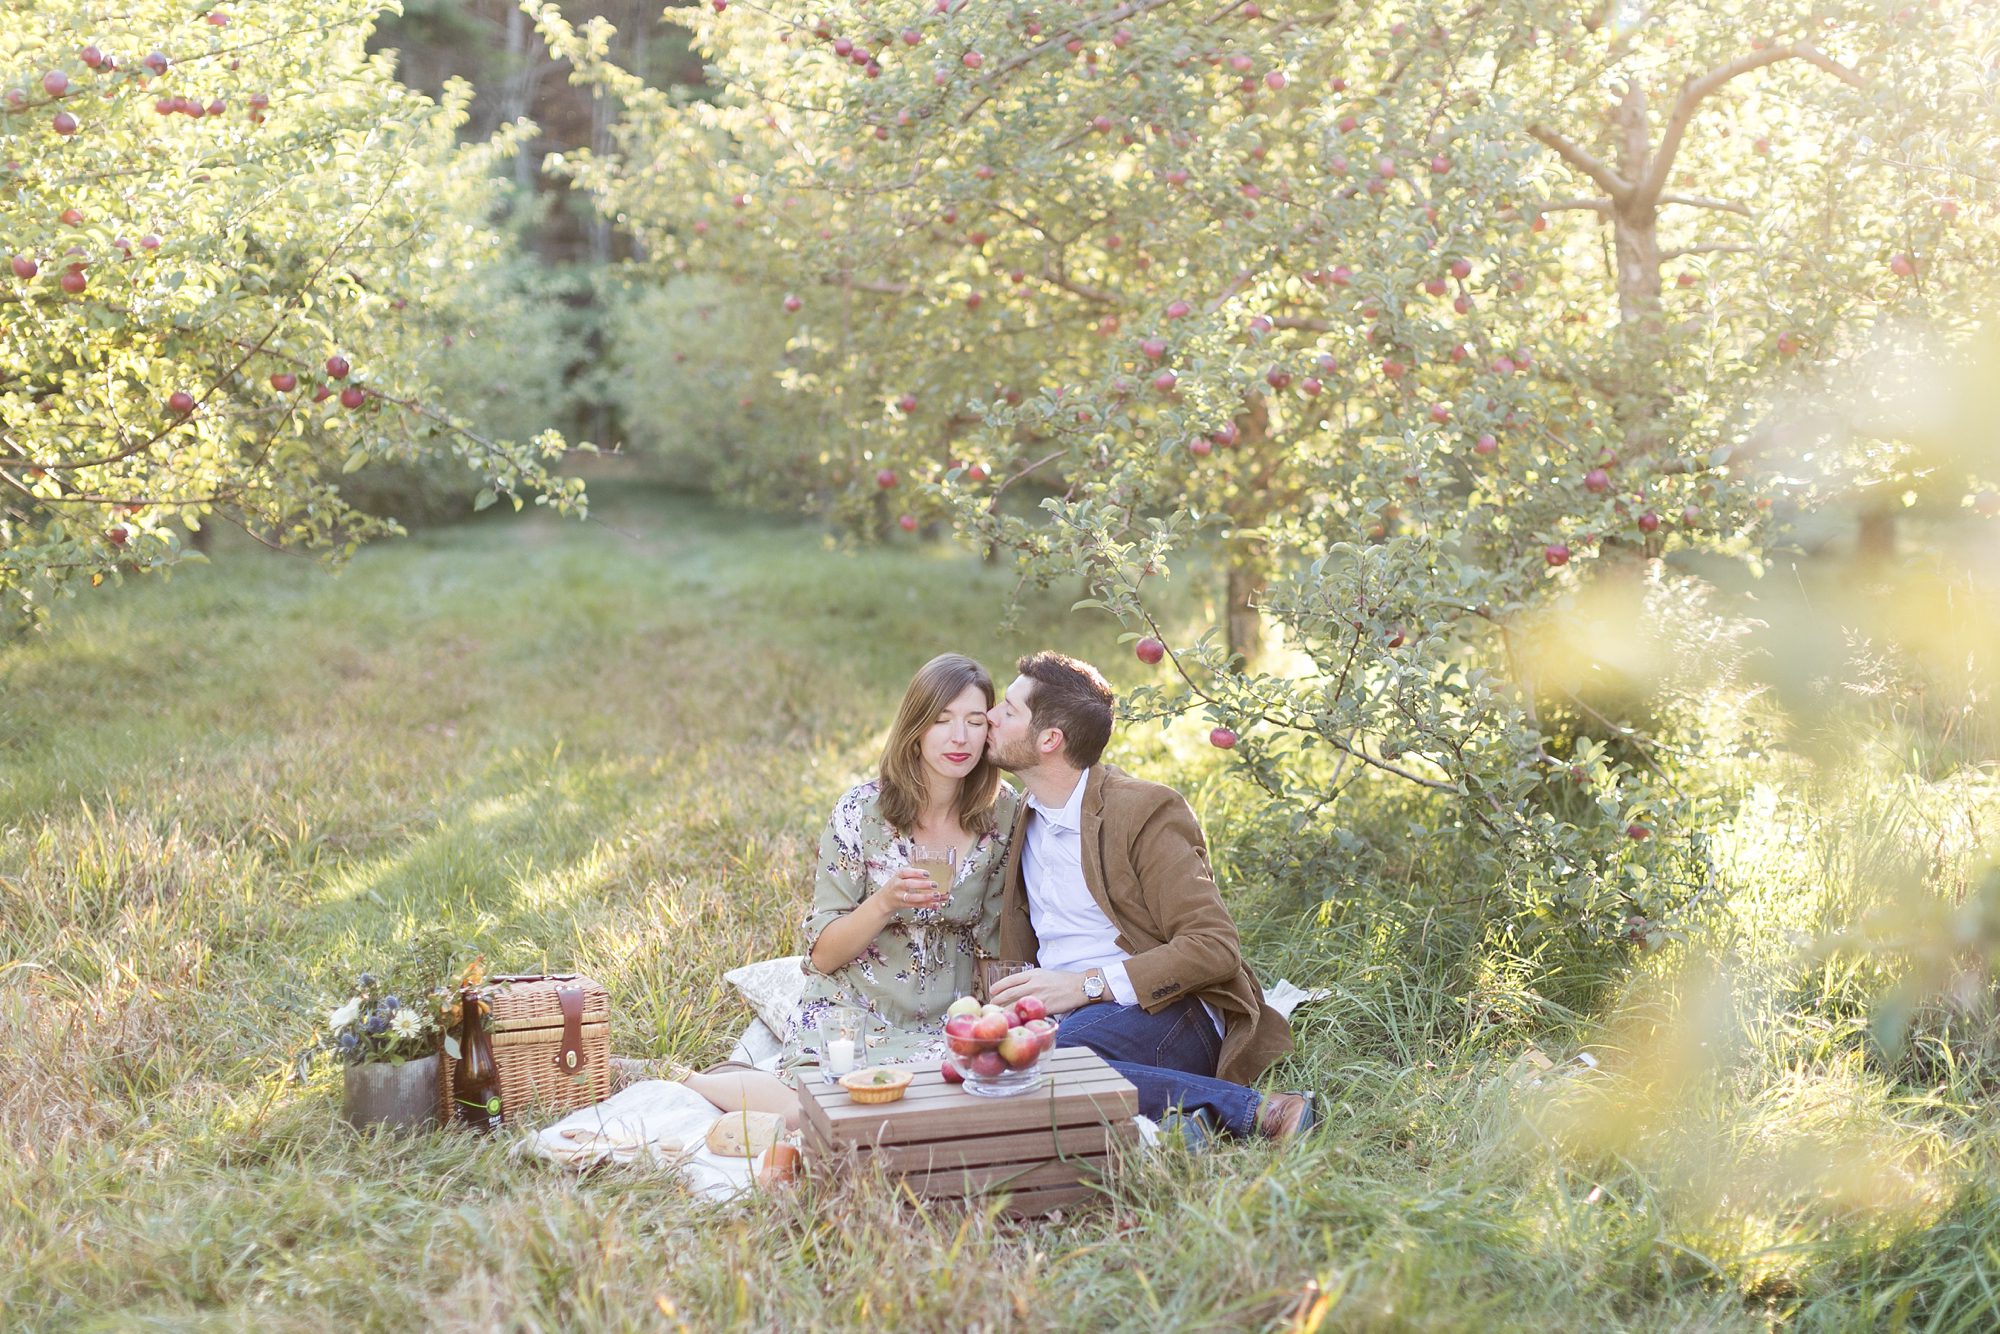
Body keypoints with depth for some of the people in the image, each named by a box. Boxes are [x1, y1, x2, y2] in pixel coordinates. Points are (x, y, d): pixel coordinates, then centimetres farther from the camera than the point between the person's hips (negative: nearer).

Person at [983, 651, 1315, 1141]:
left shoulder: (1142, 810, -5)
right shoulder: (1022, 821, 18)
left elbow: (1214, 947, -13)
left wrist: (1088, 985, -22)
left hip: (1166, 1014, -6)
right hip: (1069, 1015, 7)